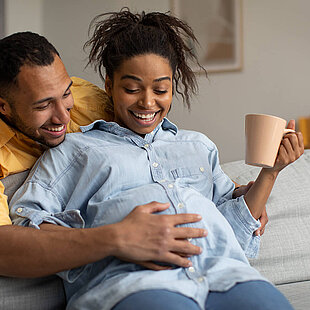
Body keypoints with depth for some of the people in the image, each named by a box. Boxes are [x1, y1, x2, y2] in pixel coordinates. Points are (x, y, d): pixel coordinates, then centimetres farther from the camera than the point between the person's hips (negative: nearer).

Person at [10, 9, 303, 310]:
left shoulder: (198, 145, 33)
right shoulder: (74, 148, 21)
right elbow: (25, 222, 5)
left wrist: (270, 171, 14)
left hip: (222, 270, 4)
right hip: (127, 275, -3)